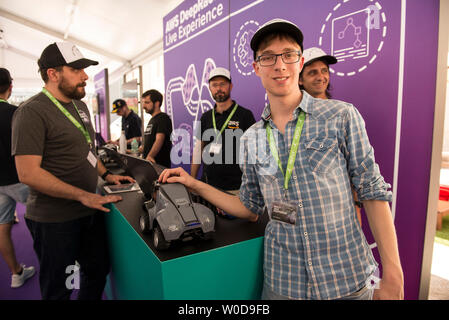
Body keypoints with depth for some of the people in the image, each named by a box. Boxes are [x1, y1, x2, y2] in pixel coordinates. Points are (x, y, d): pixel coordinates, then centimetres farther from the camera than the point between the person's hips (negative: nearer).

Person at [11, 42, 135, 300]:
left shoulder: (80, 106, 10)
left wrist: (106, 175, 8)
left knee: (99, 270, 20)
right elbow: (28, 173, -23)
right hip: (55, 220, -7)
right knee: (58, 289, 12)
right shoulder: (33, 112, -16)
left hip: (90, 211, 8)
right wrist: (83, 196, -24)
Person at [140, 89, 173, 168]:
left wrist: (150, 156, -35)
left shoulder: (163, 118, -11)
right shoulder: (152, 119, 19)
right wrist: (143, 148, 10)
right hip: (147, 163, 9)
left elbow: (159, 140, -25)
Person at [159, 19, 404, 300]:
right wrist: (195, 185, 0)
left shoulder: (341, 116, -7)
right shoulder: (252, 138, 1)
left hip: (347, 277, -1)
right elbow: (251, 209, 6)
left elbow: (373, 192, -6)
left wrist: (392, 277, -9)